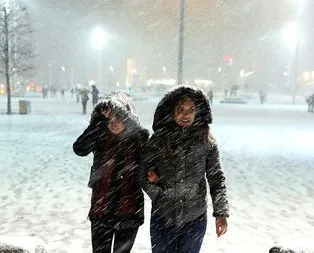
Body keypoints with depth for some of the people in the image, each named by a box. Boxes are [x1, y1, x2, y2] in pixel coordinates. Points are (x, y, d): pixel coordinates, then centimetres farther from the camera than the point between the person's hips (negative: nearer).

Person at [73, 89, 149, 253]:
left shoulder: (138, 136, -7)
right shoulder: (99, 135, -8)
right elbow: (79, 149, -27)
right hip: (101, 210, 0)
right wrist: (100, 119, -27)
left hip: (129, 210, 1)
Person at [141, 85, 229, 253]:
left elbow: (216, 178, -4)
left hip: (195, 220, 0)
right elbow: (145, 176, 1)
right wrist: (160, 196, -12)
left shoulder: (206, 141, -6)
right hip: (162, 219, 0)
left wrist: (221, 212, -9)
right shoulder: (158, 140, -6)